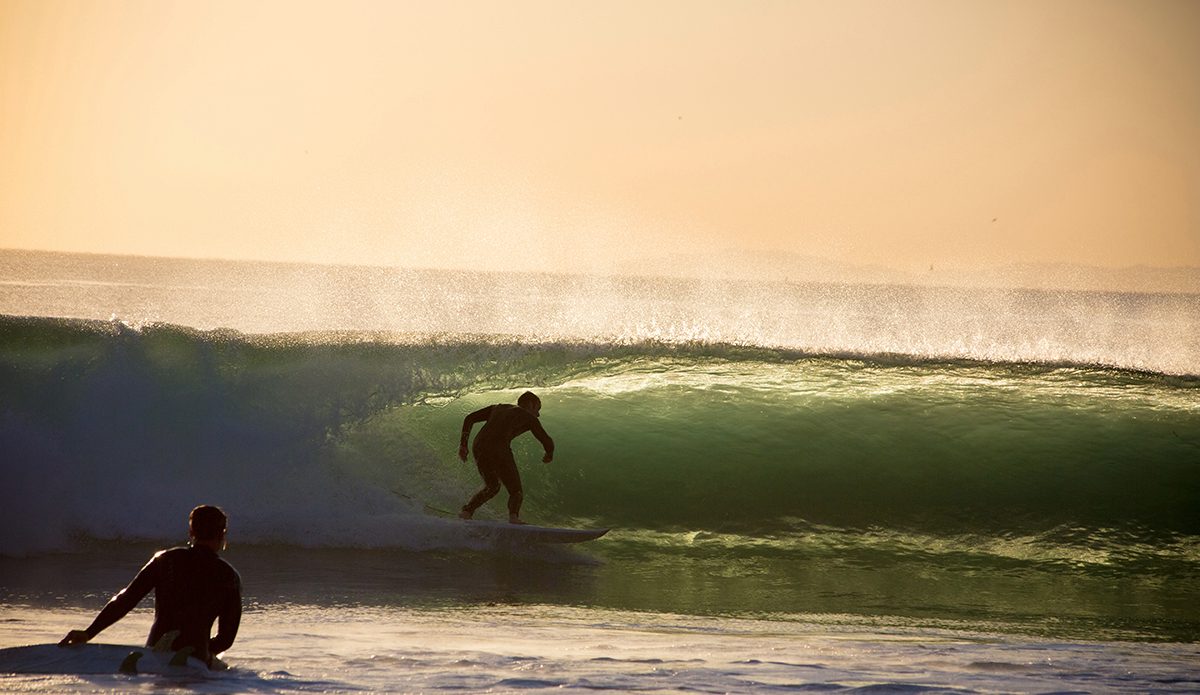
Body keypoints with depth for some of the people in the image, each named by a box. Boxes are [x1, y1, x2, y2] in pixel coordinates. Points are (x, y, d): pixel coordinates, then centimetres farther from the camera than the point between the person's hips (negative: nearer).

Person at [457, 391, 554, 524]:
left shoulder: (498, 408, 32)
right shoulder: (529, 417, 18)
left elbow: (469, 419, 24)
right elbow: (547, 442, 16)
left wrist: (463, 444, 21)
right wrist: (549, 454, 38)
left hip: (479, 447, 5)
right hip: (499, 448, -5)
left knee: (492, 486, 26)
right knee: (516, 491, 5)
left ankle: (467, 511, 12)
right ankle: (514, 516, -23)